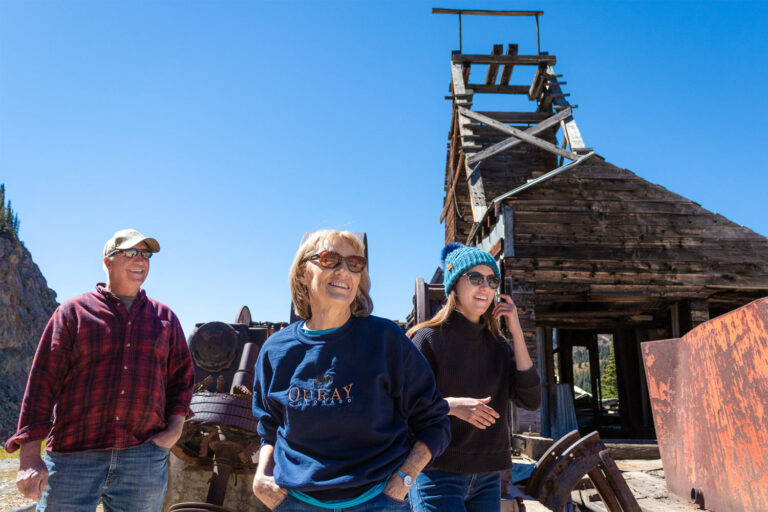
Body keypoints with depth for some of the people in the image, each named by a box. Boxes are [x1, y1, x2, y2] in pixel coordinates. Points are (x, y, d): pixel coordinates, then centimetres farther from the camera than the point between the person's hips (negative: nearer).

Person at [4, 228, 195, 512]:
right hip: (72, 457, -2)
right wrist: (29, 455, -7)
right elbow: (42, 382, 0)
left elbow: (181, 377, 15)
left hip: (144, 458, 2)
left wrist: (175, 428, 1)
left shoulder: (164, 317, 12)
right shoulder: (74, 312, 4)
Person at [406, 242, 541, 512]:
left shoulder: (499, 346, 8)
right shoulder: (429, 338, -7)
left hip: (488, 478, 5)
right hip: (438, 476, -5)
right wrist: (452, 405, -25)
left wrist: (516, 332, -4)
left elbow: (531, 400, -3)